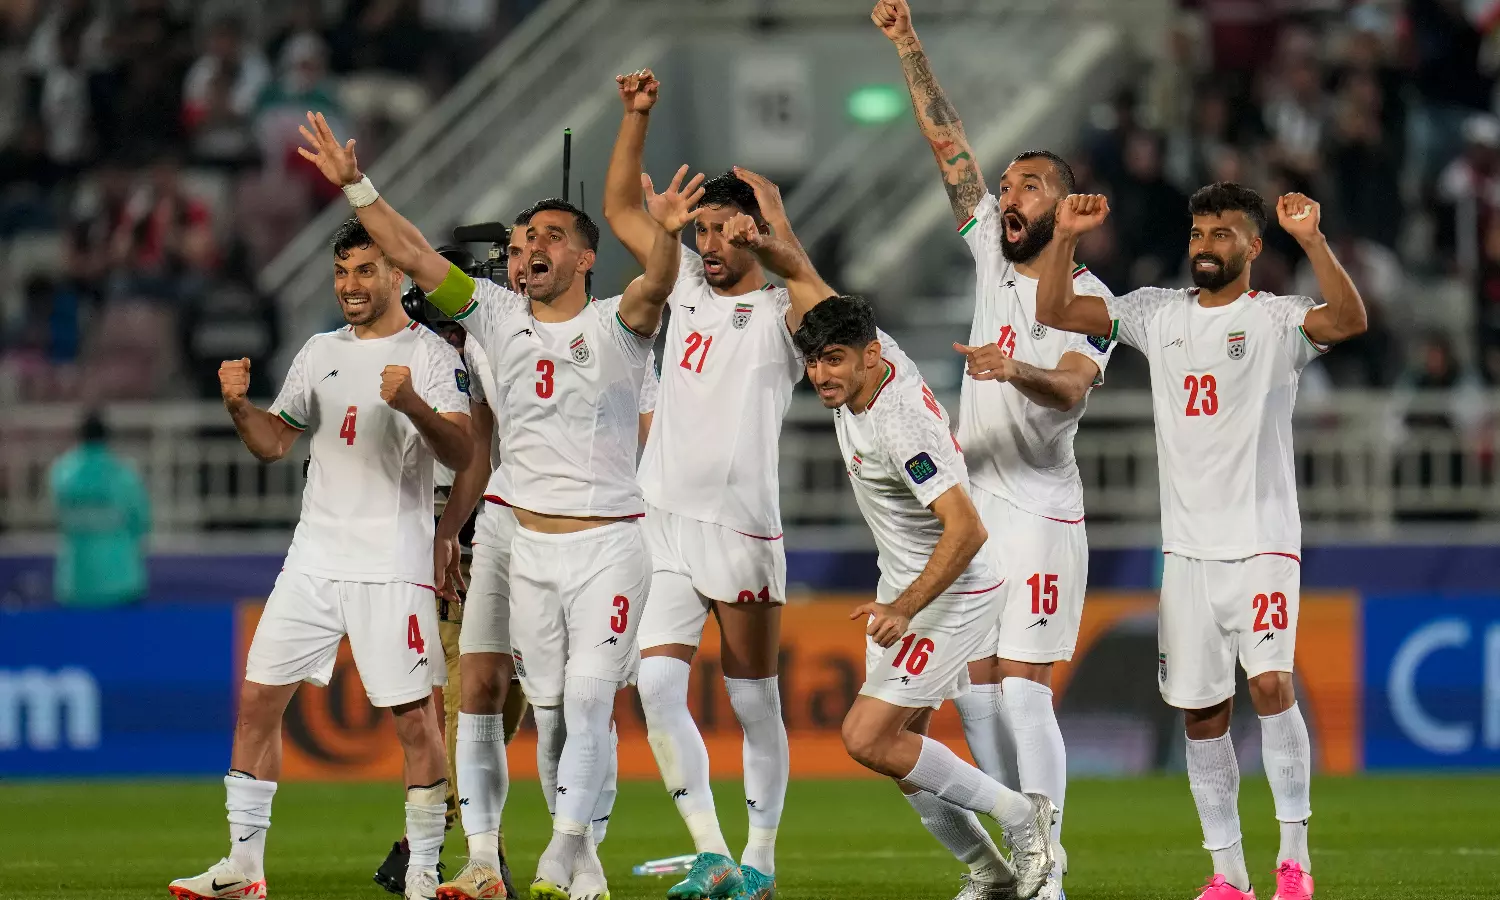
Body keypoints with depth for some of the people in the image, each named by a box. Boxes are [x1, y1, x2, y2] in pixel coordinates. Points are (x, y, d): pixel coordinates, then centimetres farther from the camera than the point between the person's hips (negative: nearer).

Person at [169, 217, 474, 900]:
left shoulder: (431, 356, -2)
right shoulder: (321, 353, 15)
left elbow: (460, 453, -14)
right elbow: (274, 443, 18)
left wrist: (413, 404, -32)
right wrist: (239, 406, -3)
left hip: (393, 562, -6)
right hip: (315, 556, 6)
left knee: (413, 715, -7)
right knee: (258, 697, 2)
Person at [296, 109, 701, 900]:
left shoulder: (616, 325, -3)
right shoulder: (498, 315, 8)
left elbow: (655, 285, -25)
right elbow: (411, 254, 5)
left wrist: (667, 234, -47)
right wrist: (354, 185, -5)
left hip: (610, 544, -4)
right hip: (530, 545, 4)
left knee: (589, 699, -12)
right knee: (553, 709, 5)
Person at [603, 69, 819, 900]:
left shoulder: (779, 313, -3)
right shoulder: (689, 286, 15)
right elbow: (621, 210, 21)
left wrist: (781, 234, -20)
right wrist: (636, 117, 11)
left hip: (742, 529, -5)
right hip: (665, 527, 5)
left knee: (754, 704, 2)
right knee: (657, 685, -9)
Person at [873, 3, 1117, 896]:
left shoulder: (1087, 299, -9)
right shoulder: (993, 257, 10)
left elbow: (1072, 387, -26)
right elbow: (950, 145, 10)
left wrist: (1017, 370, -47)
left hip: (1040, 513, -7)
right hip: (973, 508, 7)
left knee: (1023, 688, -12)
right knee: (974, 689, 6)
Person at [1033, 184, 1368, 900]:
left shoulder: (1276, 320, -2)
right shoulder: (1158, 314, 11)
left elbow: (1349, 319, -22)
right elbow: (1053, 311, 10)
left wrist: (1311, 240, -32)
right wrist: (1066, 239, -4)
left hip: (1262, 540, -5)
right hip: (1186, 546, 5)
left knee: (1271, 681, -20)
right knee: (1201, 712, 5)